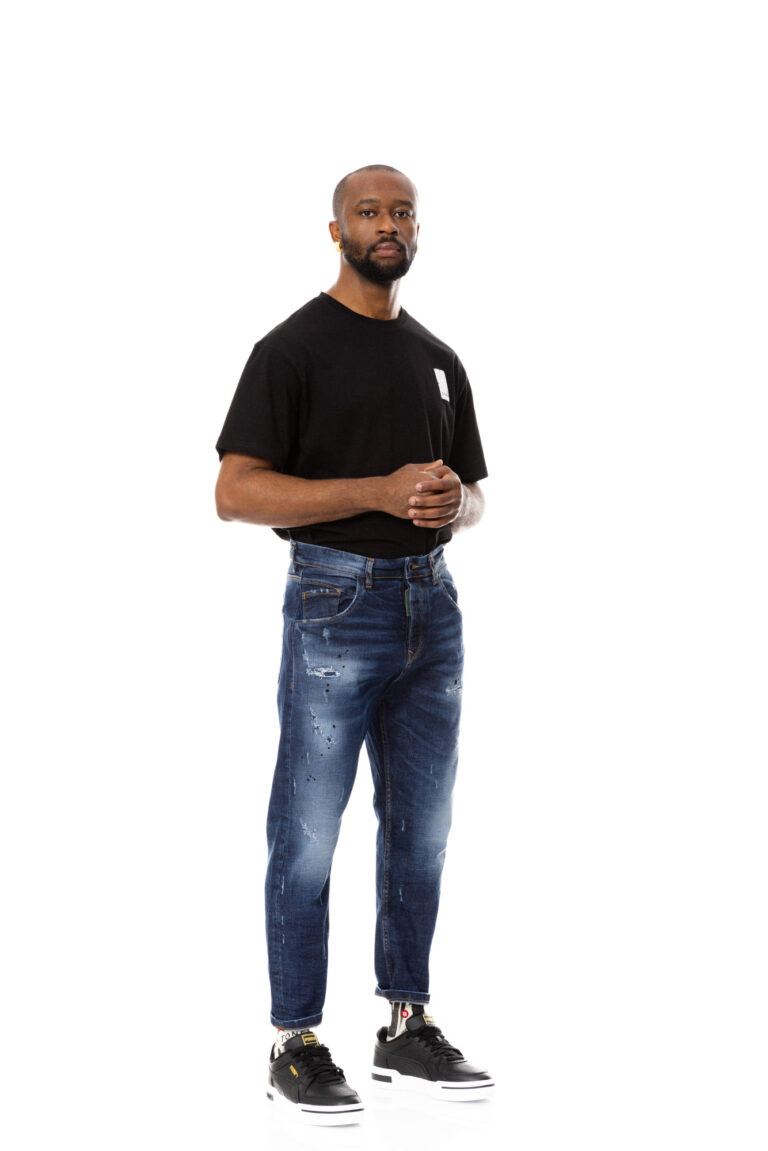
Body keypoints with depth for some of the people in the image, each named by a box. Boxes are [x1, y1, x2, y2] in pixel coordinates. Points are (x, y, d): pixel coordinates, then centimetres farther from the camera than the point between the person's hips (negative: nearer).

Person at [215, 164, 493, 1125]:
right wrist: (382, 492, -19)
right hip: (337, 603, -6)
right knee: (310, 832, -3)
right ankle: (295, 1047, 5)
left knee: (421, 829, 10)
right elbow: (236, 492, -12)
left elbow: (472, 492, 22)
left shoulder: (438, 359, 16)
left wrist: (453, 505, -4)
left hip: (431, 602, 6)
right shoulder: (295, 348, -4)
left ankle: (407, 1028, 21)